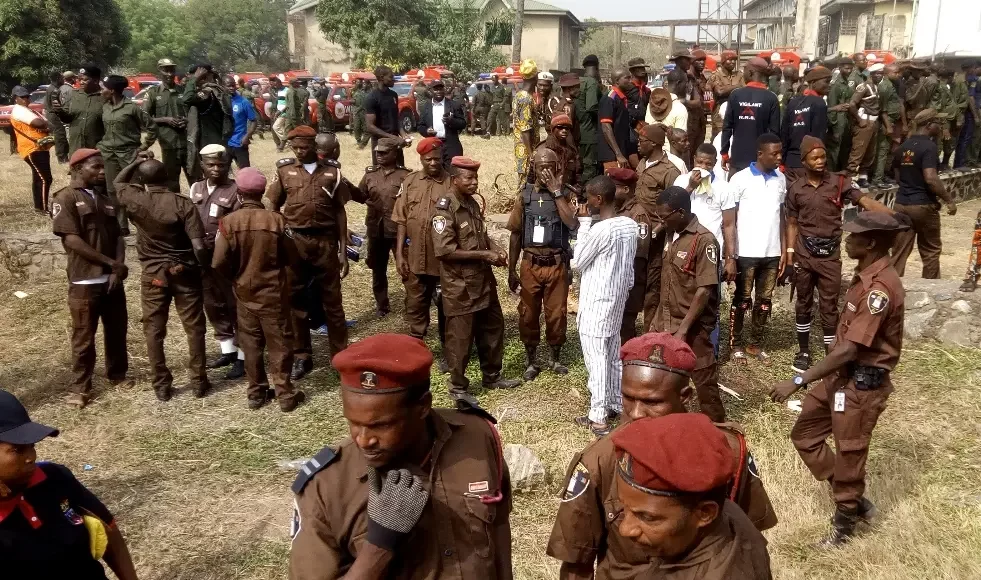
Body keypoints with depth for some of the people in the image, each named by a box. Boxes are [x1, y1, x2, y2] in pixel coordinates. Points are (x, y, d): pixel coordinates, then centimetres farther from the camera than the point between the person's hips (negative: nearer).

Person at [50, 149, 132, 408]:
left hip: (112, 279, 6)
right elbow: (72, 240, -16)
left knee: (117, 330, 15)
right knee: (83, 336, 3)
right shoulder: (65, 198, -7)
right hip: (84, 281, -6)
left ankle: (118, 374, 32)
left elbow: (117, 236, 9)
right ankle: (79, 387, 14)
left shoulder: (105, 199, 13)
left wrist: (118, 268, -8)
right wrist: (112, 263, -16)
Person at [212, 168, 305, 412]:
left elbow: (219, 263, -12)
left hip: (244, 293, 2)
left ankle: (256, 393, 23)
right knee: (279, 344, 9)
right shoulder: (276, 220, -14)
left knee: (250, 344, 15)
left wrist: (236, 277, 8)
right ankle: (285, 394, 14)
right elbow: (292, 257, -6)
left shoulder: (228, 222, -13)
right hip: (273, 293, -1)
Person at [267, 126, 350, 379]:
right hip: (294, 240, 1)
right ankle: (302, 356, 20)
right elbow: (273, 208, 7)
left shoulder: (332, 171, 2)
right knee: (294, 300, 8)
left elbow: (340, 211, 5)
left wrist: (343, 249, 1)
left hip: (326, 240, -1)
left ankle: (340, 355, 17)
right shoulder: (284, 170, 2)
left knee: (332, 300, 7)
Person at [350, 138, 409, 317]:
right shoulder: (370, 173, 7)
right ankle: (382, 304, 29)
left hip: (398, 229, -4)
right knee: (378, 269, 14)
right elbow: (361, 196, 8)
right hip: (375, 229, 4)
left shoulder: (405, 175, -6)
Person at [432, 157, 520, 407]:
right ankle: (458, 387, 18)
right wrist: (483, 254, -21)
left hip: (483, 279, 9)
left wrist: (495, 250, 1)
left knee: (493, 328, 19)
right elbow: (444, 250, -25)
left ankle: (492, 376, 35)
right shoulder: (445, 208, -18)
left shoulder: (472, 203, 9)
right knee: (460, 337, 3)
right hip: (459, 285, -9)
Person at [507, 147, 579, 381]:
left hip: (557, 264, -1)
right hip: (530, 264, 1)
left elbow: (572, 225, -20)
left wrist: (556, 191, -16)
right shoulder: (525, 194, 2)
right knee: (528, 314, 7)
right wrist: (511, 270, 4)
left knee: (556, 313, 6)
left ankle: (554, 358, 26)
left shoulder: (565, 193, -1)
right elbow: (516, 234, 6)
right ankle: (531, 361, 24)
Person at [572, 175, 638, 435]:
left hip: (596, 302, -8)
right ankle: (616, 405, 29)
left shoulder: (600, 230, -23)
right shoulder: (630, 225, 2)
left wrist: (585, 223, -9)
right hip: (617, 298, 8)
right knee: (613, 356, 18)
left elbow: (578, 261, -10)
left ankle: (598, 417, 4)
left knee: (596, 359, -2)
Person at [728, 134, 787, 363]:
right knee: (742, 300, 5)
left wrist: (784, 250, 9)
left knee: (765, 300, 11)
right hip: (746, 252, -4)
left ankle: (757, 344, 23)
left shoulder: (781, 179, 7)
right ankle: (735, 345, 16)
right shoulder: (740, 179, -7)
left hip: (772, 252, 4)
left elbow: (781, 216, 12)